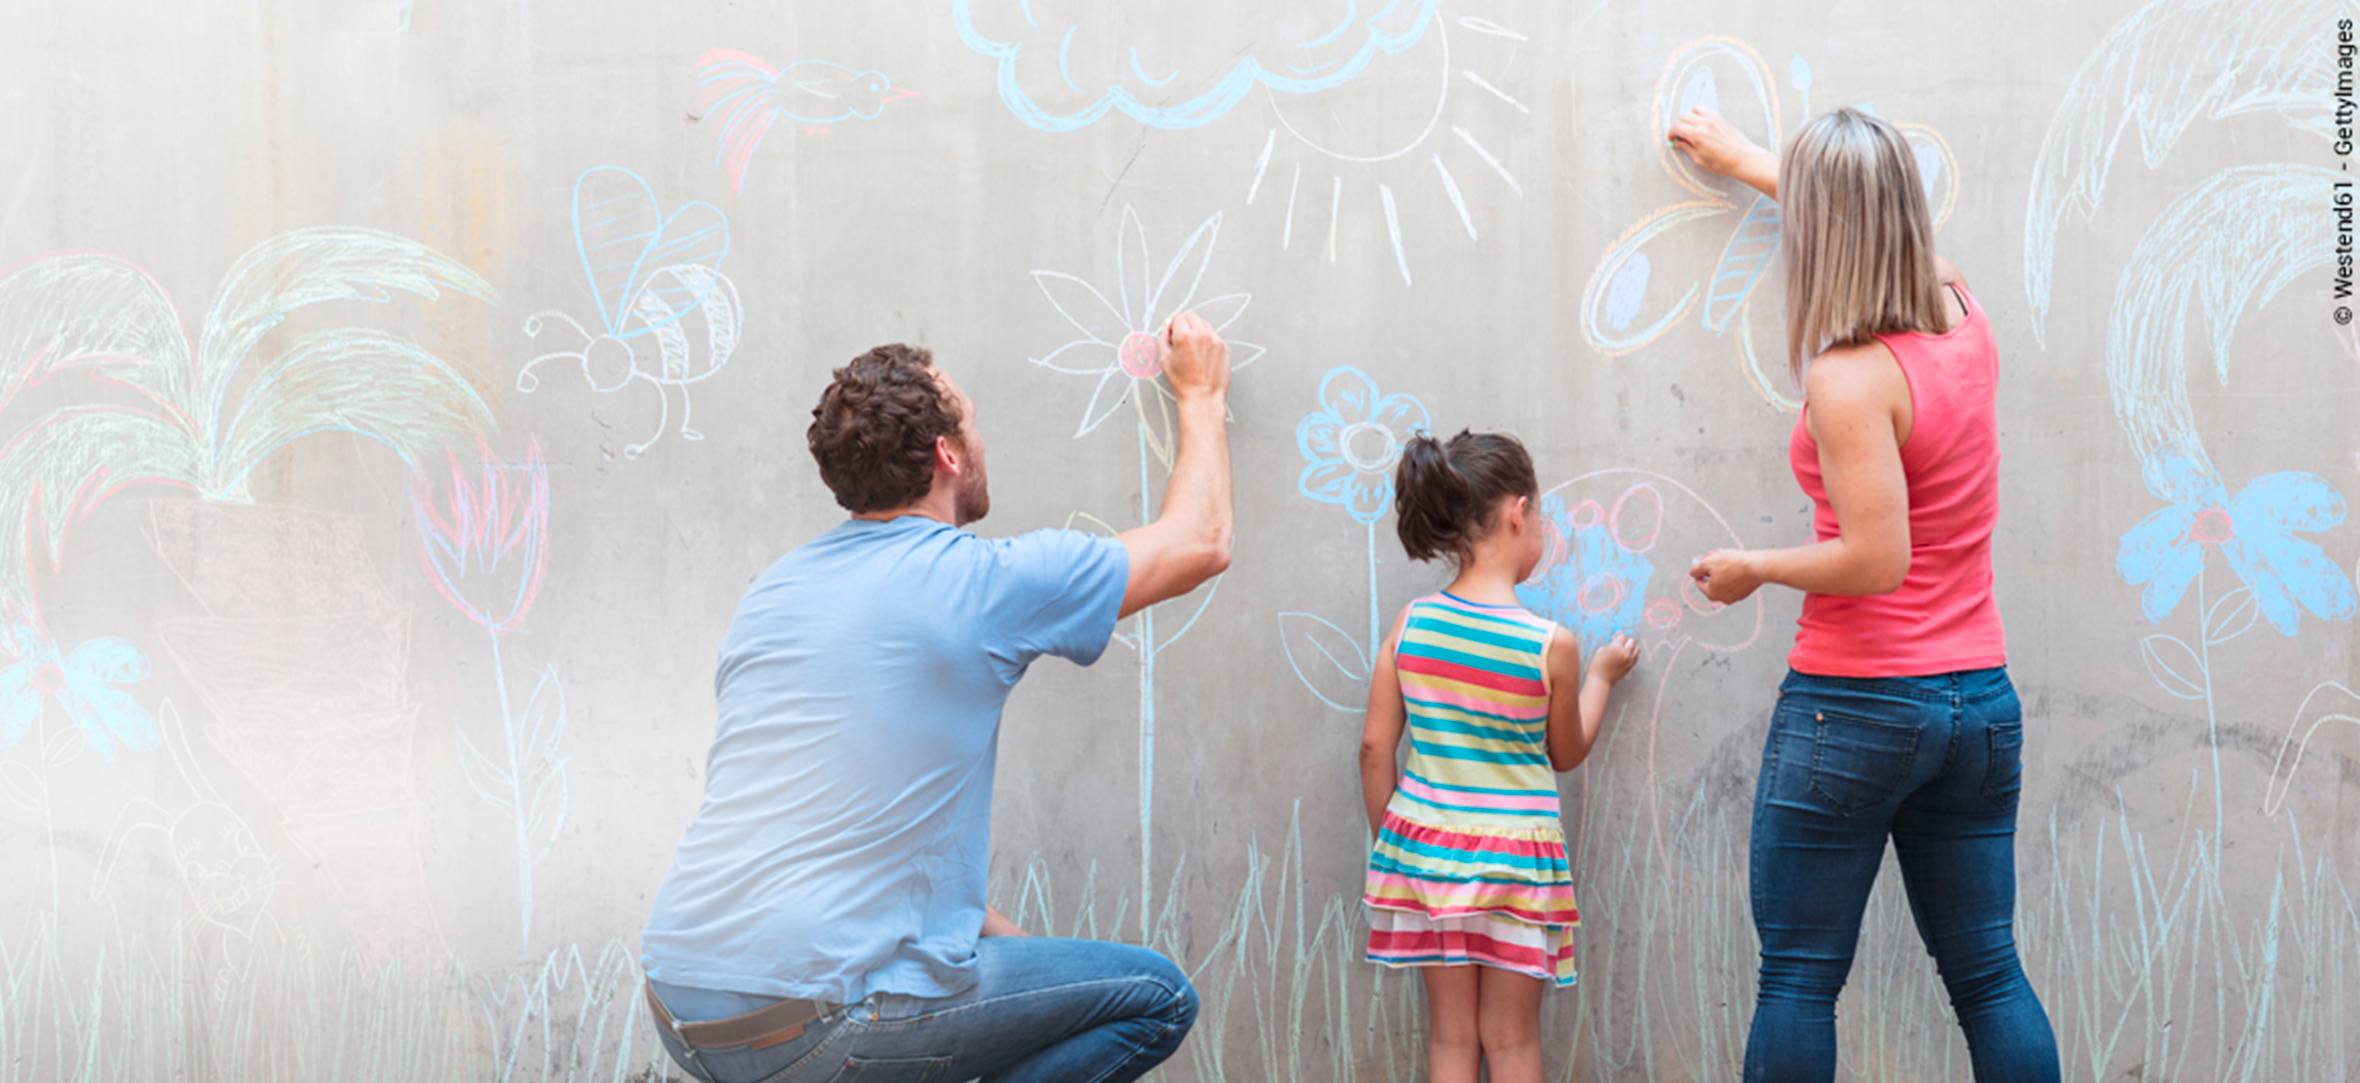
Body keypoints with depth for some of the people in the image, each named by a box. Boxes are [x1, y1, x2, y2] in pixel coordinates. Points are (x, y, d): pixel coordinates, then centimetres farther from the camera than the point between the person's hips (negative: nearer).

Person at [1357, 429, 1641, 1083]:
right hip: (1516, 856, -3)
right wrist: (1601, 676, 20)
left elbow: (1375, 747, -1)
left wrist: (1391, 839, 12)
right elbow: (1565, 754, 4)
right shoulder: (1552, 646, -12)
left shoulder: (1410, 626, -4)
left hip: (1424, 845, 3)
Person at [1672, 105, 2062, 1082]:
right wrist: (1748, 162, 37)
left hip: (1854, 706, -7)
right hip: (1981, 700, 7)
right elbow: (1885, 224, 25)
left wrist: (1753, 568, -5)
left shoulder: (1849, 378, -18)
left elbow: (1875, 561, -23)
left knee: (1798, 982, 3)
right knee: (1988, 974, 12)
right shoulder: (1965, 322, 5)